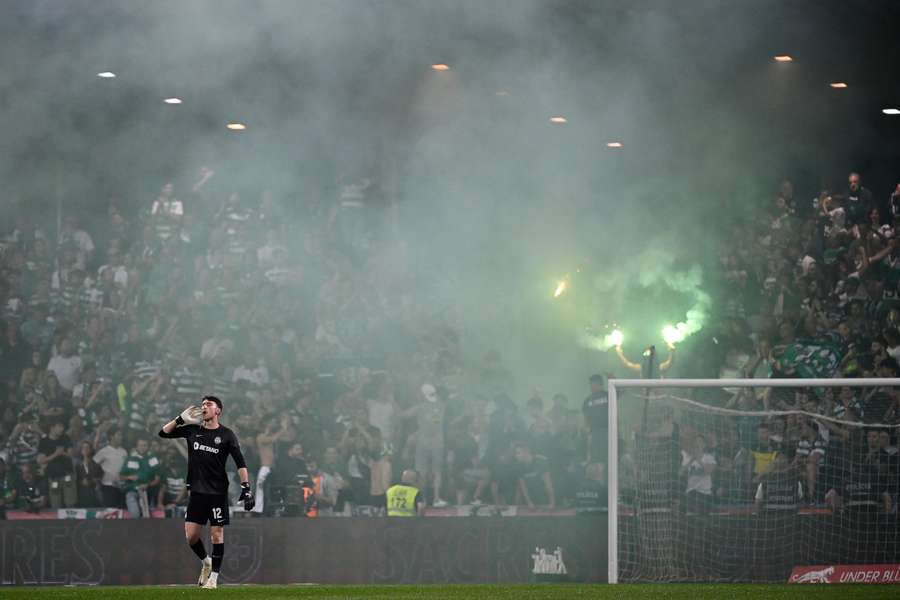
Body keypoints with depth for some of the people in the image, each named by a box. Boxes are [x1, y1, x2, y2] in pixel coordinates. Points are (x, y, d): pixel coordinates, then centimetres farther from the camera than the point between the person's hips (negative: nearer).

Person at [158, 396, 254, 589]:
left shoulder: (226, 435, -2)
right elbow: (164, 433, 11)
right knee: (190, 535, 1)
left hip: (218, 492, -3)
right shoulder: (192, 430, 8)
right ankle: (206, 562, 28)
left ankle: (213, 576, 5)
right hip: (197, 491, 3)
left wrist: (246, 488, -14)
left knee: (217, 533, -3)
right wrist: (181, 419, -2)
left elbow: (240, 462, -5)